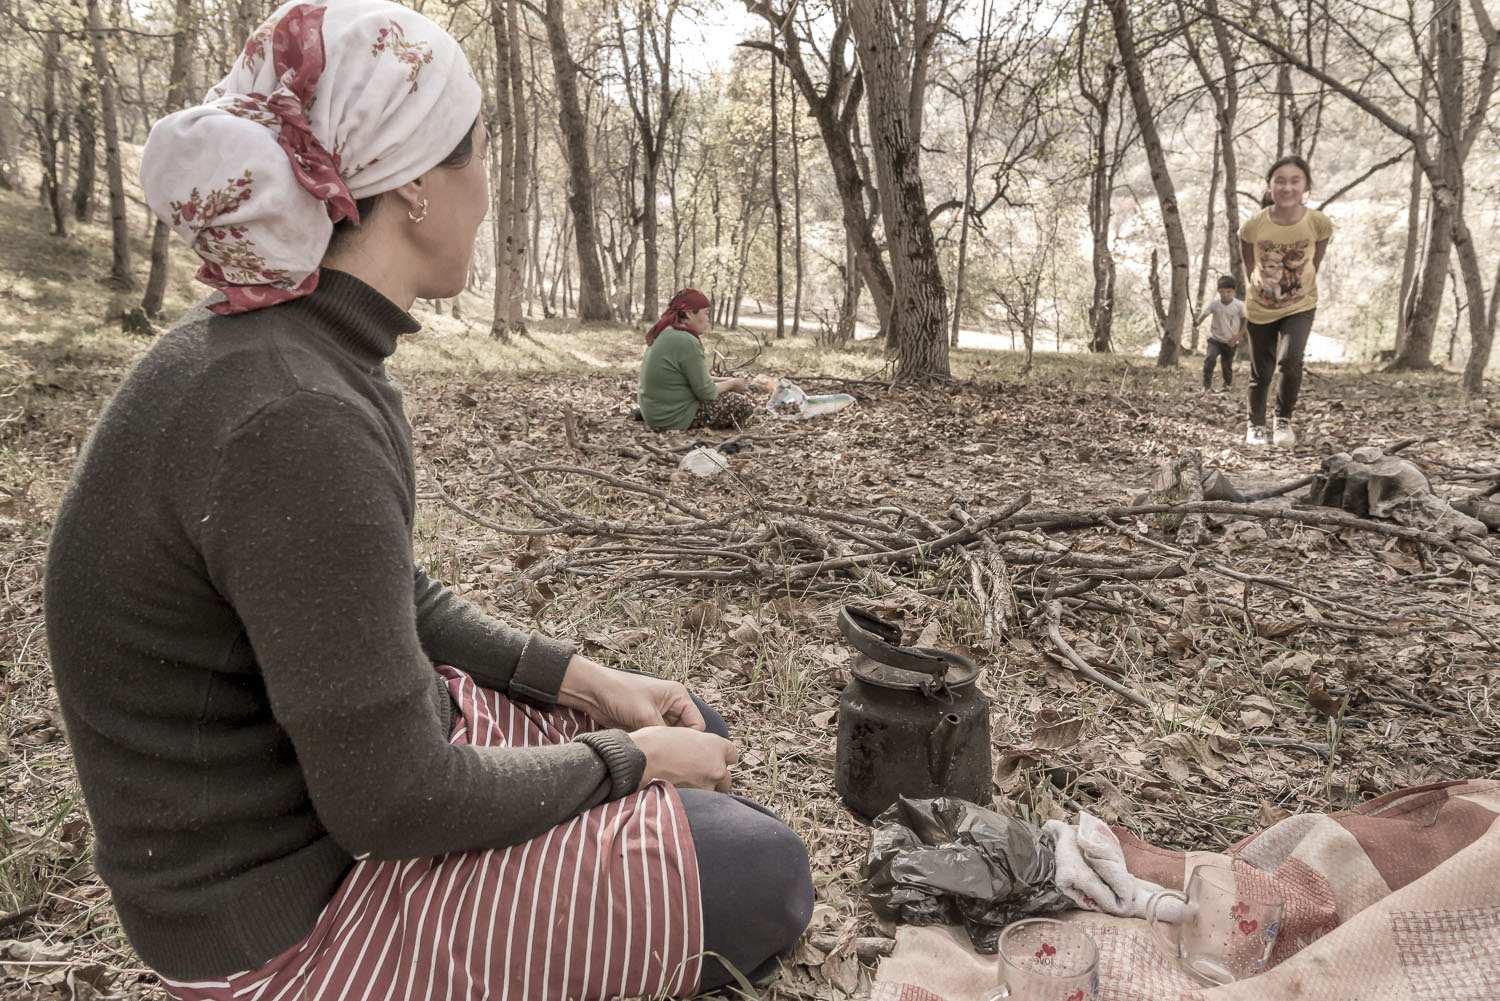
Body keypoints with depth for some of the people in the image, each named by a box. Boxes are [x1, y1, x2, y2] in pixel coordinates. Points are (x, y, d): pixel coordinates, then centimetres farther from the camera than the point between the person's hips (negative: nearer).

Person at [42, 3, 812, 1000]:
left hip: (326, 748, 9)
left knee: (697, 735, 14)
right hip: (285, 908, -8)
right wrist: (625, 760, -12)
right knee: (762, 876, -5)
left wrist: (581, 677, 3)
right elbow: (391, 799, -26)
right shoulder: (298, 421, -32)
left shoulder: (282, 353, -1)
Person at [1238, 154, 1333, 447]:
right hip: (1260, 308, 1)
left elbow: (1315, 263, 2)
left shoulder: (1319, 223, -16)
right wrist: (1262, 286, 9)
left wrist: (1299, 287, 9)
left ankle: (1283, 418, 4)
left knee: (1290, 360, -22)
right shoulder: (1253, 226, -18)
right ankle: (1256, 425, 34)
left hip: (1300, 306, -1)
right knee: (1261, 373, 9)